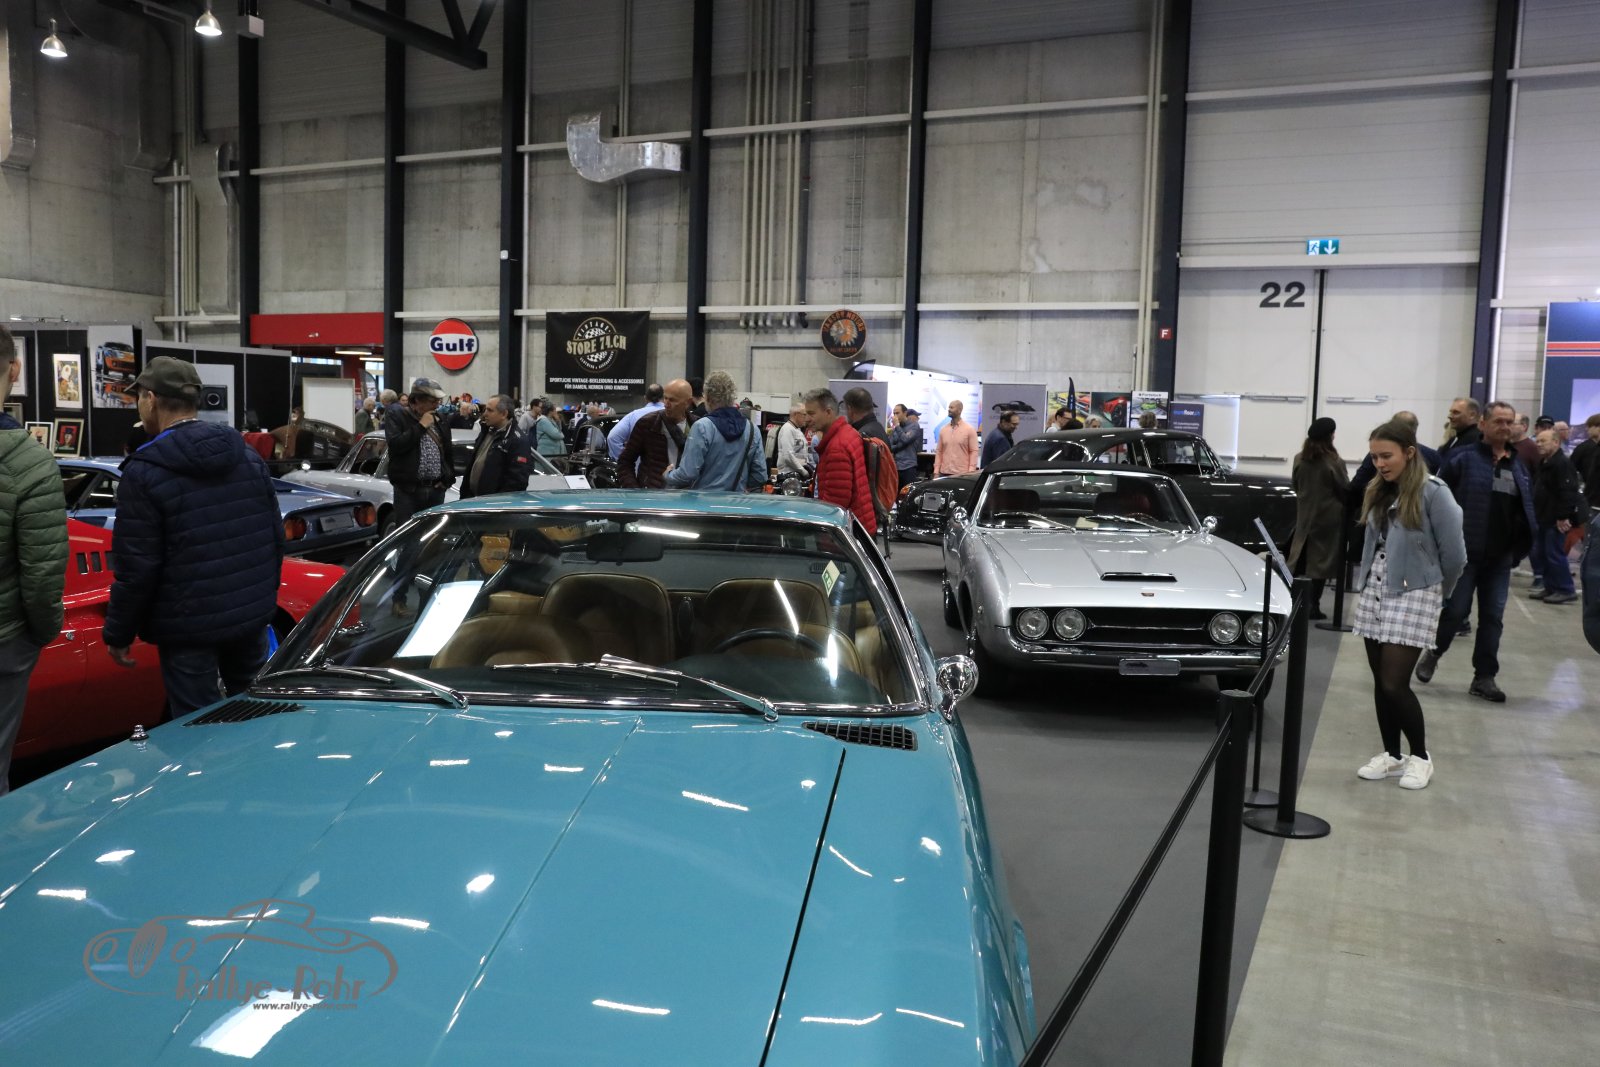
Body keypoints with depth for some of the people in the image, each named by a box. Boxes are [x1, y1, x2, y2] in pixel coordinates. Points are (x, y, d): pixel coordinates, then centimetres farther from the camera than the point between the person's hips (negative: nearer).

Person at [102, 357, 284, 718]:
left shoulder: (145, 472, -13)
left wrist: (118, 633, -2)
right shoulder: (248, 457, 4)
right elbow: (276, 537, 8)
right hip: (252, 616, 6)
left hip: (189, 626, -5)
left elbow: (137, 566, -14)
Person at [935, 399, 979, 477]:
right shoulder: (943, 430, 11)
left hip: (962, 474, -4)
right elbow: (939, 451, 11)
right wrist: (936, 472, 4)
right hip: (944, 473, 4)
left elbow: (974, 451, -5)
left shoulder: (969, 429, -2)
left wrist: (970, 473, -13)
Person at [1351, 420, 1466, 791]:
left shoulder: (1433, 492, -13)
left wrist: (1438, 593, 4)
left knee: (1394, 683, -7)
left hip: (1413, 595, -6)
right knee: (1380, 681, 9)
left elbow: (1454, 555, -9)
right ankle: (1391, 755, 22)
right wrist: (1366, 581, 11)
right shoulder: (1379, 492, 7)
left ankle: (1420, 756, 13)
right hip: (1374, 592, 6)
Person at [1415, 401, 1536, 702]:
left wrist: (1521, 545, 5)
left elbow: (1527, 507, 15)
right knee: (1455, 610, -2)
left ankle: (1484, 678, 13)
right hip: (1464, 551, -5)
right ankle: (1433, 654, 23)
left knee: (1493, 617, 6)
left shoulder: (1519, 464, 11)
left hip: (1501, 556, 5)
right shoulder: (1463, 458, -6)